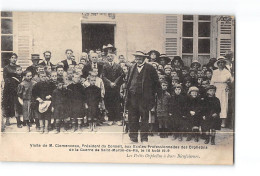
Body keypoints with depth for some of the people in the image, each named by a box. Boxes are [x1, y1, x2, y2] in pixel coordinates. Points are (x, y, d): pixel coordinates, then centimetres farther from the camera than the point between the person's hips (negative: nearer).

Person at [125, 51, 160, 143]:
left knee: (144, 117, 1)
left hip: (144, 97, -3)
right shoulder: (132, 68, 12)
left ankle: (144, 138, 9)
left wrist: (152, 93, 0)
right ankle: (133, 136, 14)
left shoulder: (150, 68, -1)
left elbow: (156, 82, 2)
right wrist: (128, 90, 10)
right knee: (132, 118, 5)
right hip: (133, 96, 4)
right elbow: (128, 82, 20)